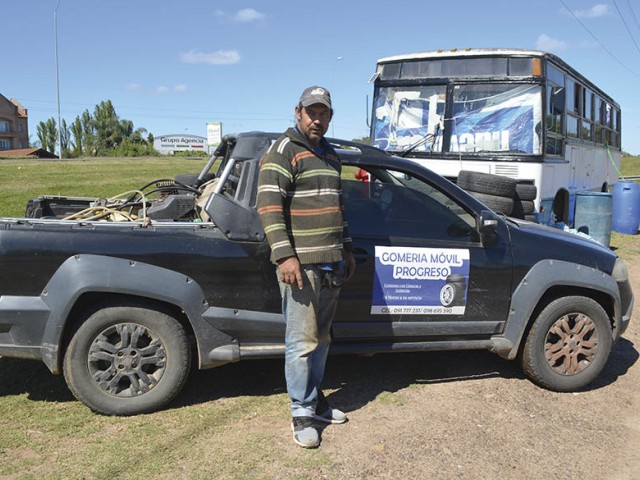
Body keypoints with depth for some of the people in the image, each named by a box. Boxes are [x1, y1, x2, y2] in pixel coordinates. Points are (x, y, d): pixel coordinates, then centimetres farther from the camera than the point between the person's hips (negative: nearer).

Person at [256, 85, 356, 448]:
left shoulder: (329, 155, 19)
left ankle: (314, 398, 29)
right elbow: (269, 204, -16)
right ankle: (302, 414, 9)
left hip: (332, 265, 8)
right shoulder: (284, 151, -7)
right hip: (301, 265, -8)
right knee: (302, 342, -2)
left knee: (321, 338, 16)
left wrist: (347, 250, 24)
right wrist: (284, 255, -23)